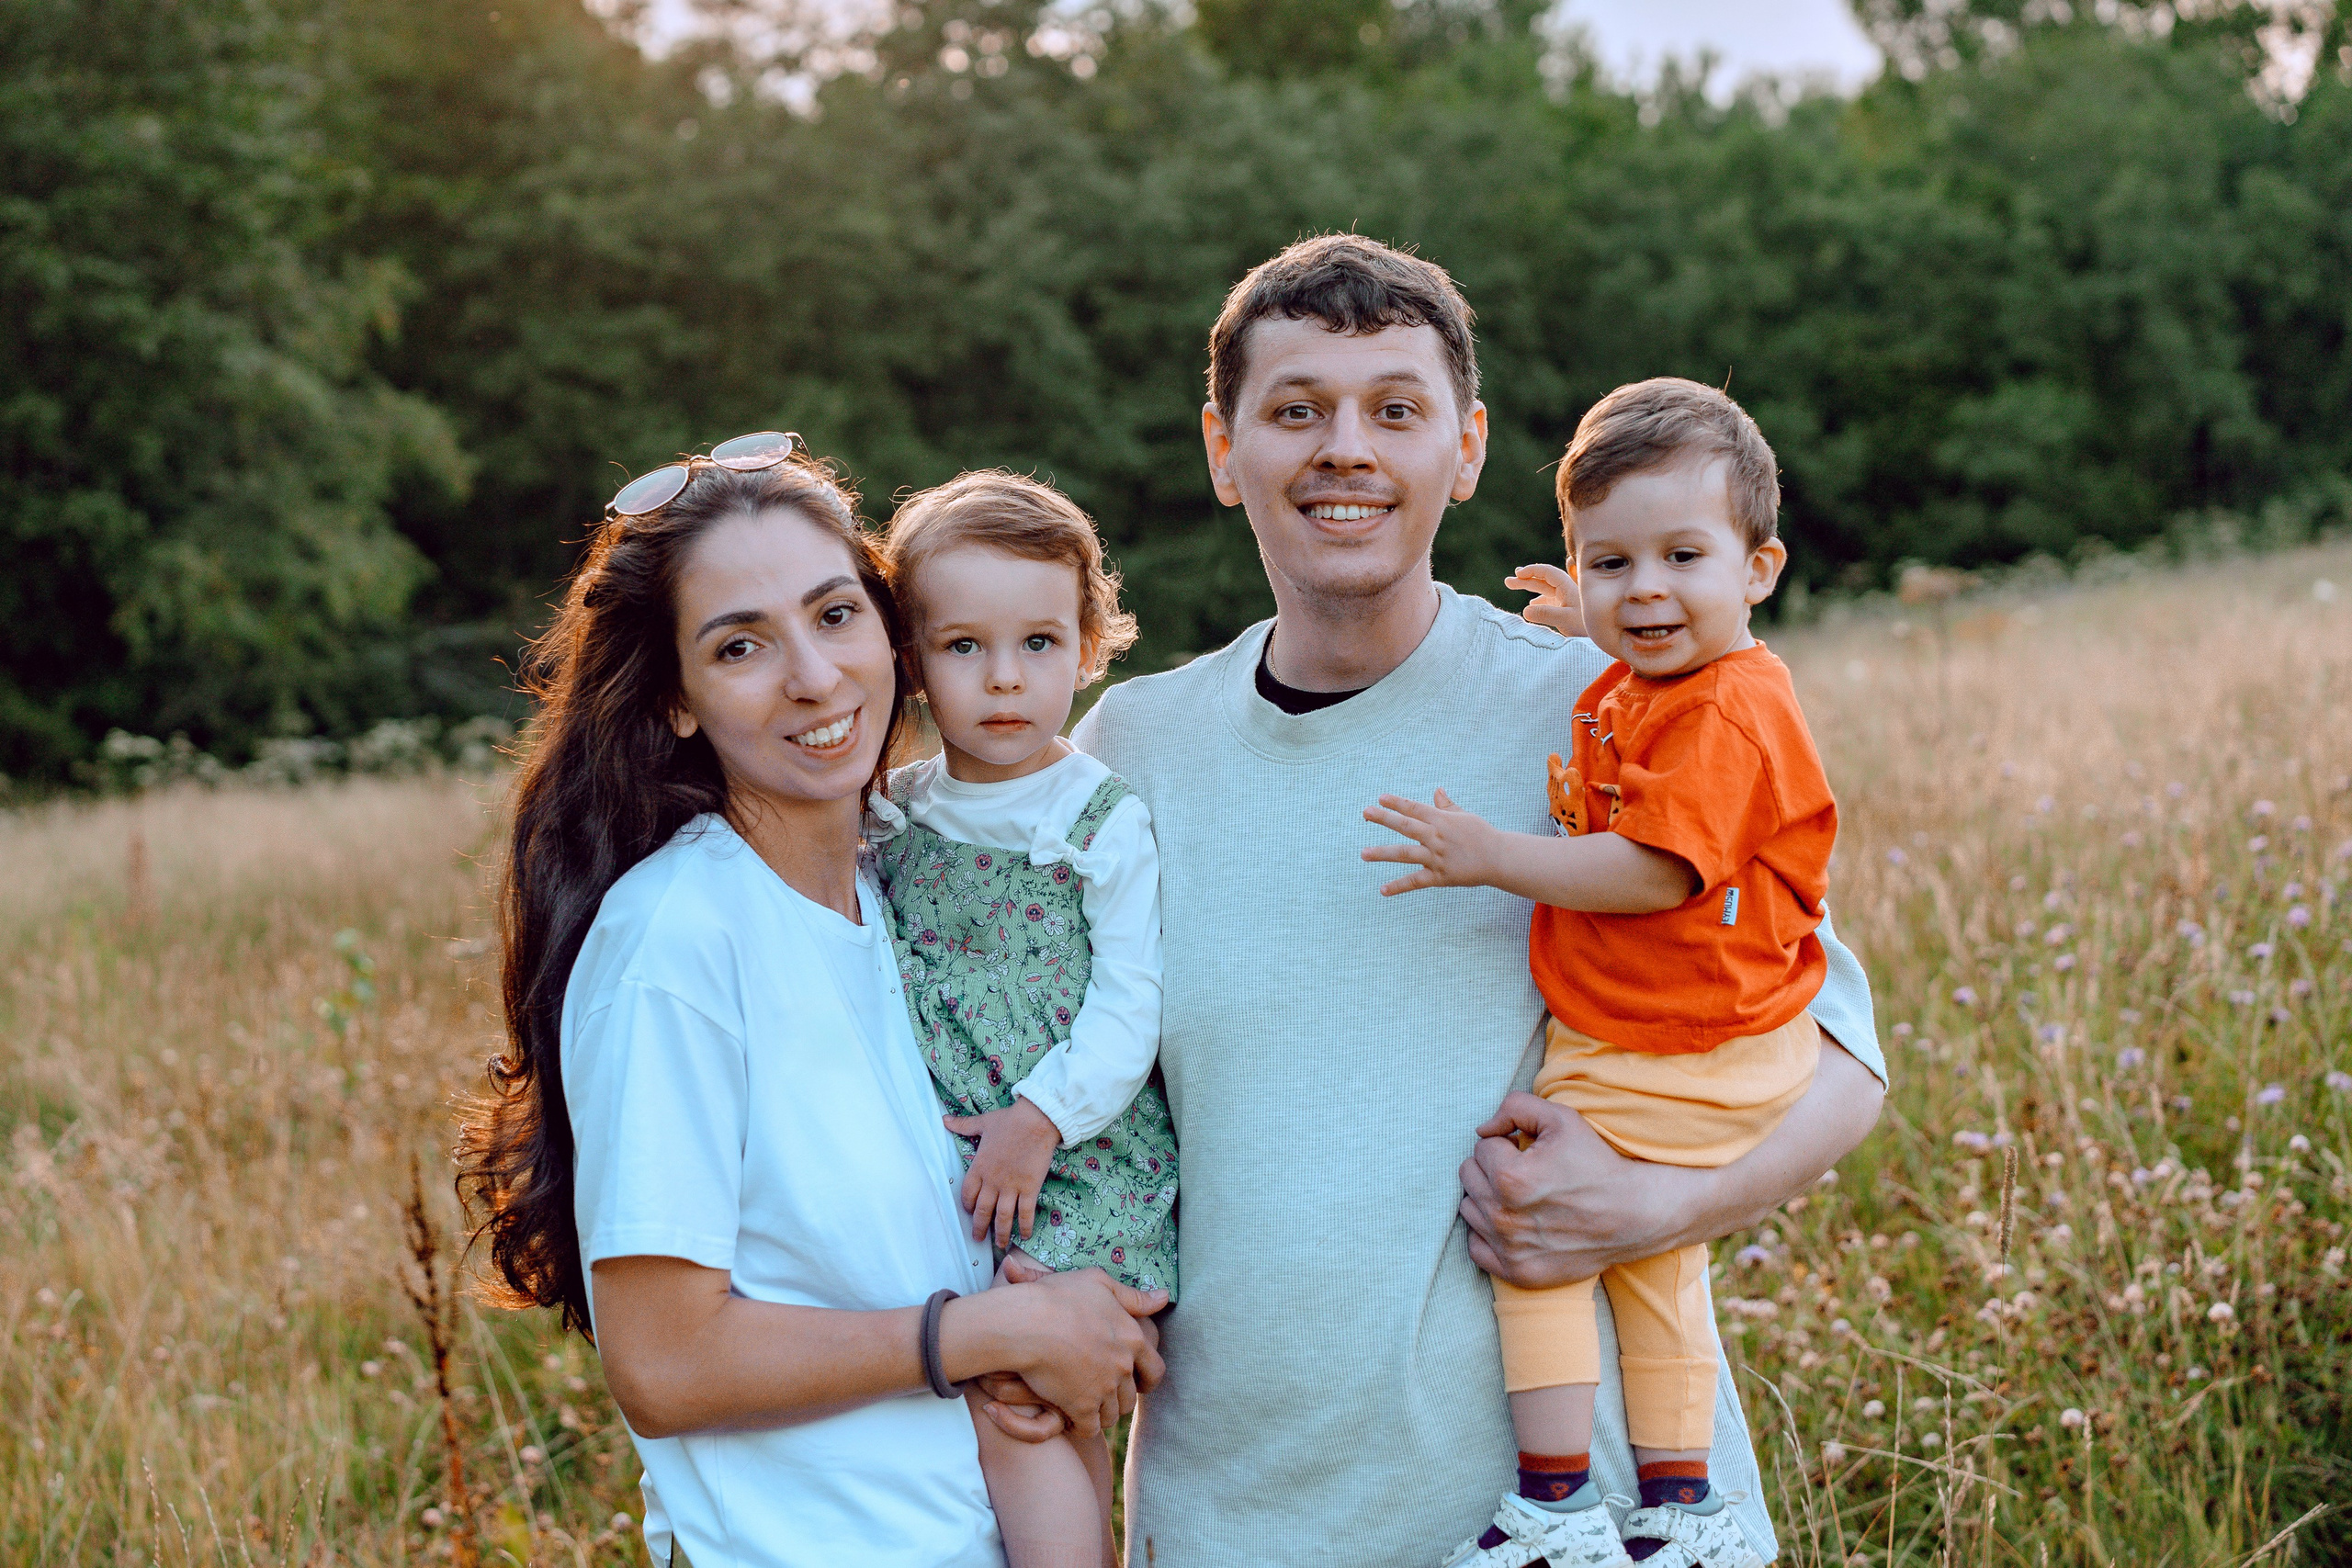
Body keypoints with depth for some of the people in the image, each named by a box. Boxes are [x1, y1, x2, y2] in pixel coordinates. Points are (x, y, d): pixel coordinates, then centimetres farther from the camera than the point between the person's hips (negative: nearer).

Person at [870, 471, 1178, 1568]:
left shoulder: (1110, 824, -5)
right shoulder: (893, 819, 8)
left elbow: (1131, 1004, -9)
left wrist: (1042, 1116, -16)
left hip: (1079, 1160, -4)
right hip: (942, 1167, 4)